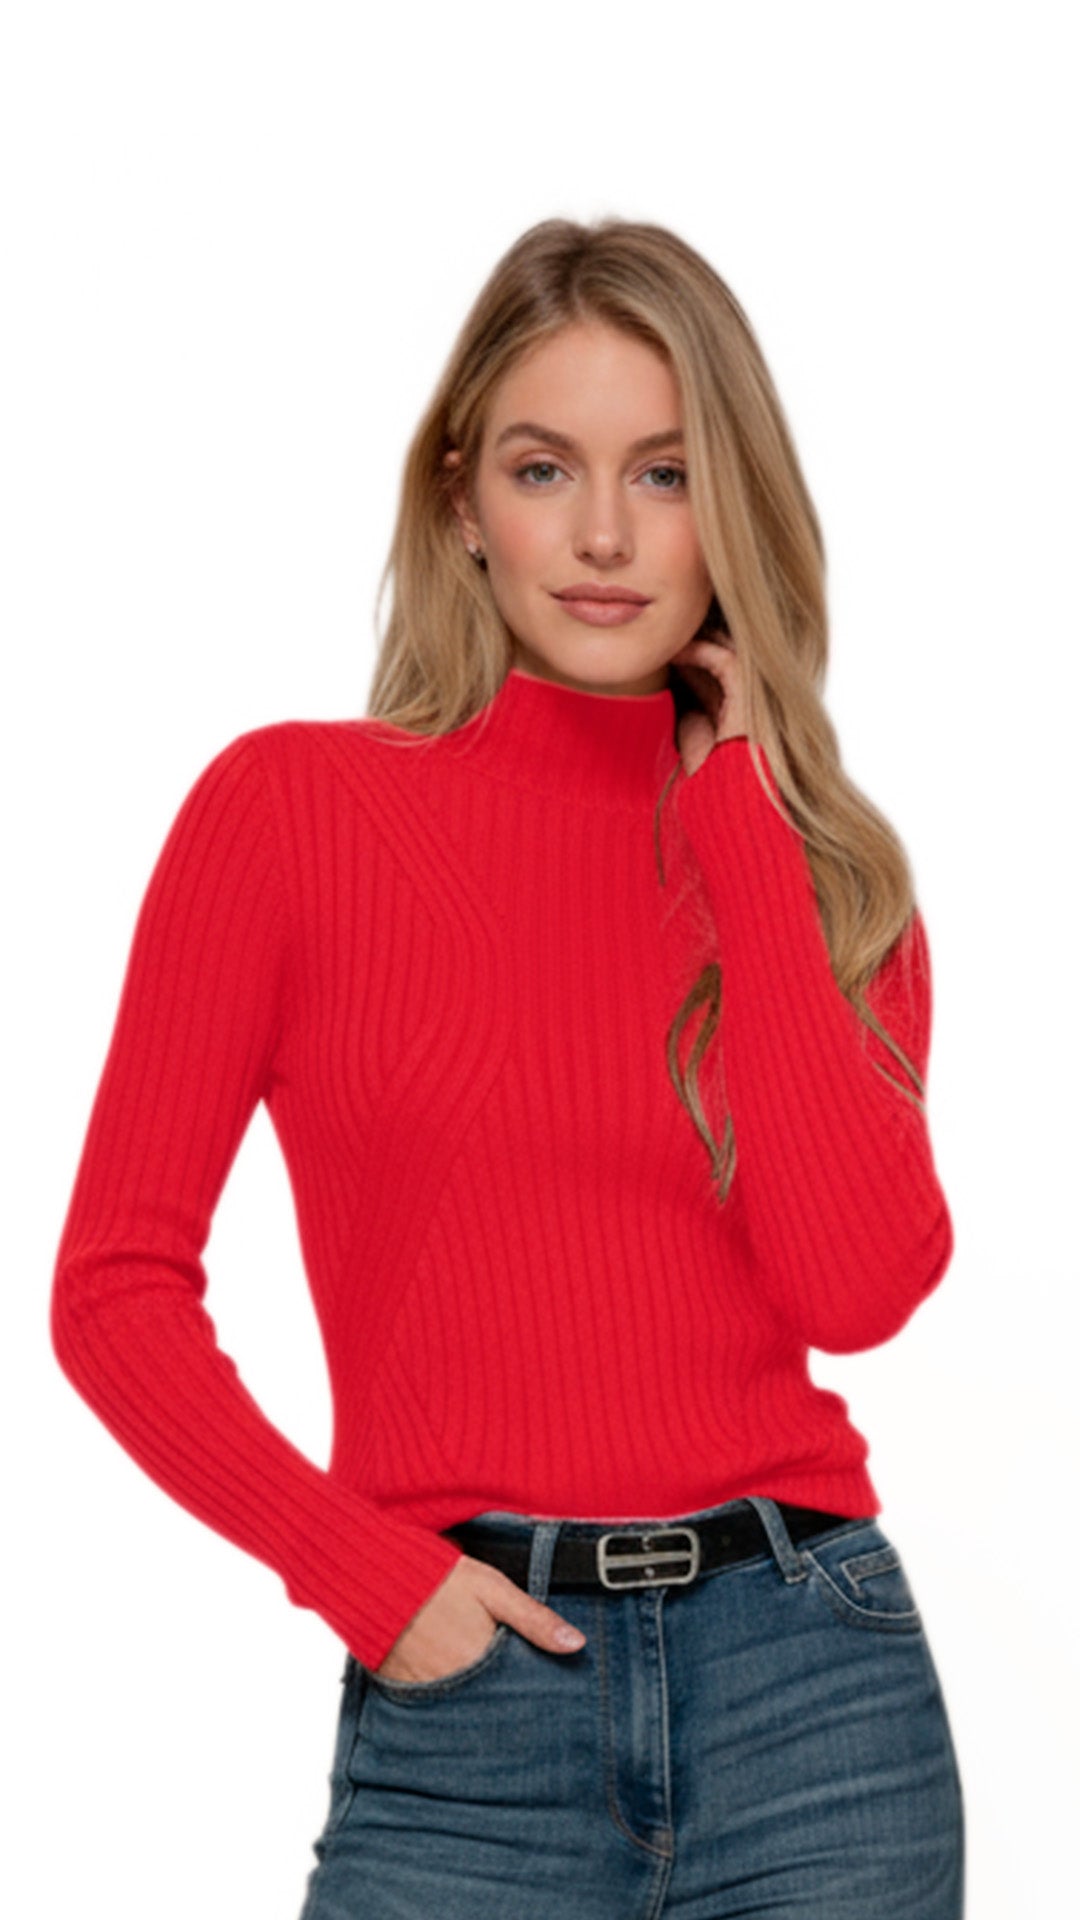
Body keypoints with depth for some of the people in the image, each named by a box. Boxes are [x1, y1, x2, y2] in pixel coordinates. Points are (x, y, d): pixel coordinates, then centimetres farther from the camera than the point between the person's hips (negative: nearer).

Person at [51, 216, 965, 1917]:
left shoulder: (821, 859, 6)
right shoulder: (290, 806, 0)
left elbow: (860, 1289, -10)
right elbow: (117, 1284, 0)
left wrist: (742, 826, -7)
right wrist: (361, 1573, -10)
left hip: (815, 1682, 2)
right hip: (464, 1702, -2)